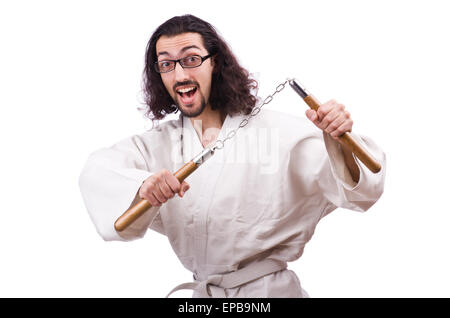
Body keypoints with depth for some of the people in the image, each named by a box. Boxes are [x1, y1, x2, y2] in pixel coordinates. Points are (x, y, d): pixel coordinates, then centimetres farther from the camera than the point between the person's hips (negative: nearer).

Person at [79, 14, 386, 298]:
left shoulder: (274, 130, -8)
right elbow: (96, 173, -12)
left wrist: (337, 139, -32)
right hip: (201, 292, 2)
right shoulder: (158, 143, 4)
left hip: (271, 289, -2)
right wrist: (142, 186, -32)